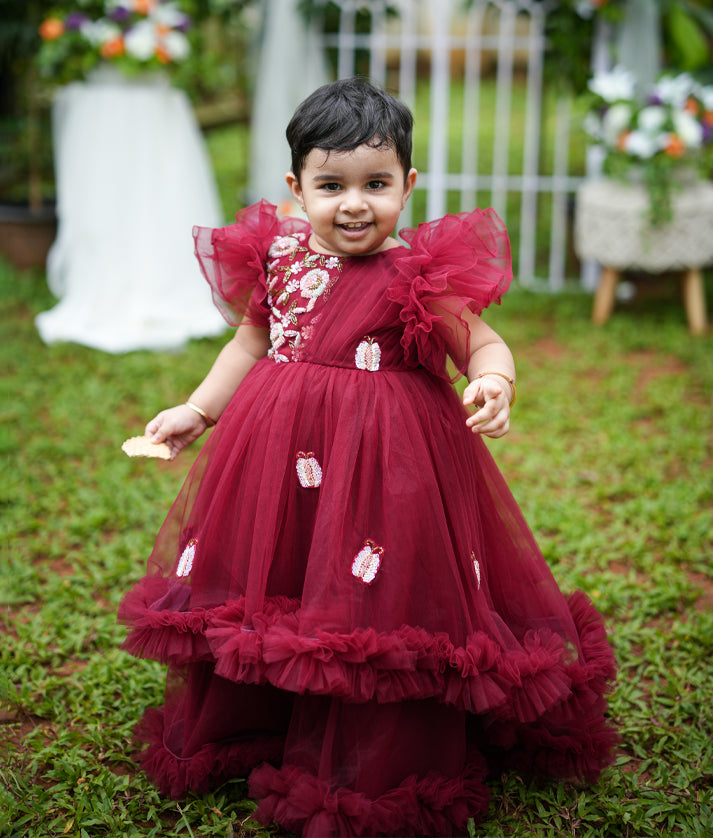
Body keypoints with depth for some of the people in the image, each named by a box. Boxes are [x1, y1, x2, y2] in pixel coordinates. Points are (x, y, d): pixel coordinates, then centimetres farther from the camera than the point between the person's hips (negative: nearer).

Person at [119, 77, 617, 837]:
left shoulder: (419, 276, -11)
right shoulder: (275, 259, 3)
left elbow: (483, 342, -9)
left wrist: (493, 383, -31)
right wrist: (197, 410, 16)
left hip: (383, 458, -5)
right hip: (280, 447, 5)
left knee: (372, 606, 0)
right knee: (256, 590, 17)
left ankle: (370, 774, 18)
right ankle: (241, 731, 39)